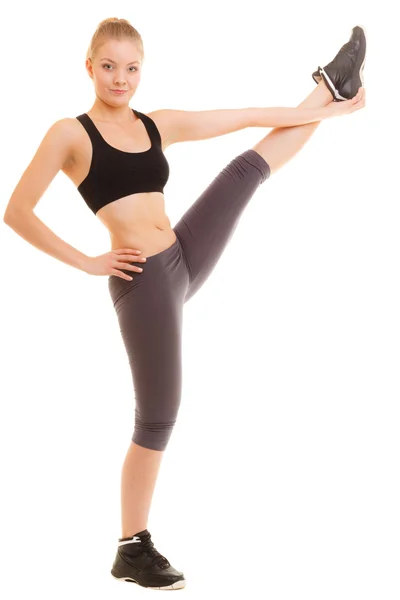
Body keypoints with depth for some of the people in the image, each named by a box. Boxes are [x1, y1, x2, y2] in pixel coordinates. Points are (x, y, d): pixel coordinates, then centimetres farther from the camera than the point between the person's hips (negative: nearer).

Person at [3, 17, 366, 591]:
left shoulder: (158, 124, 10)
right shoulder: (71, 133, -6)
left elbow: (243, 116, 13)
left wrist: (329, 110, 15)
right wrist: (87, 262, -9)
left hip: (185, 258, 6)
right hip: (142, 281, -6)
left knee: (249, 167, 11)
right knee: (158, 415, -1)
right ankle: (133, 549, 12)